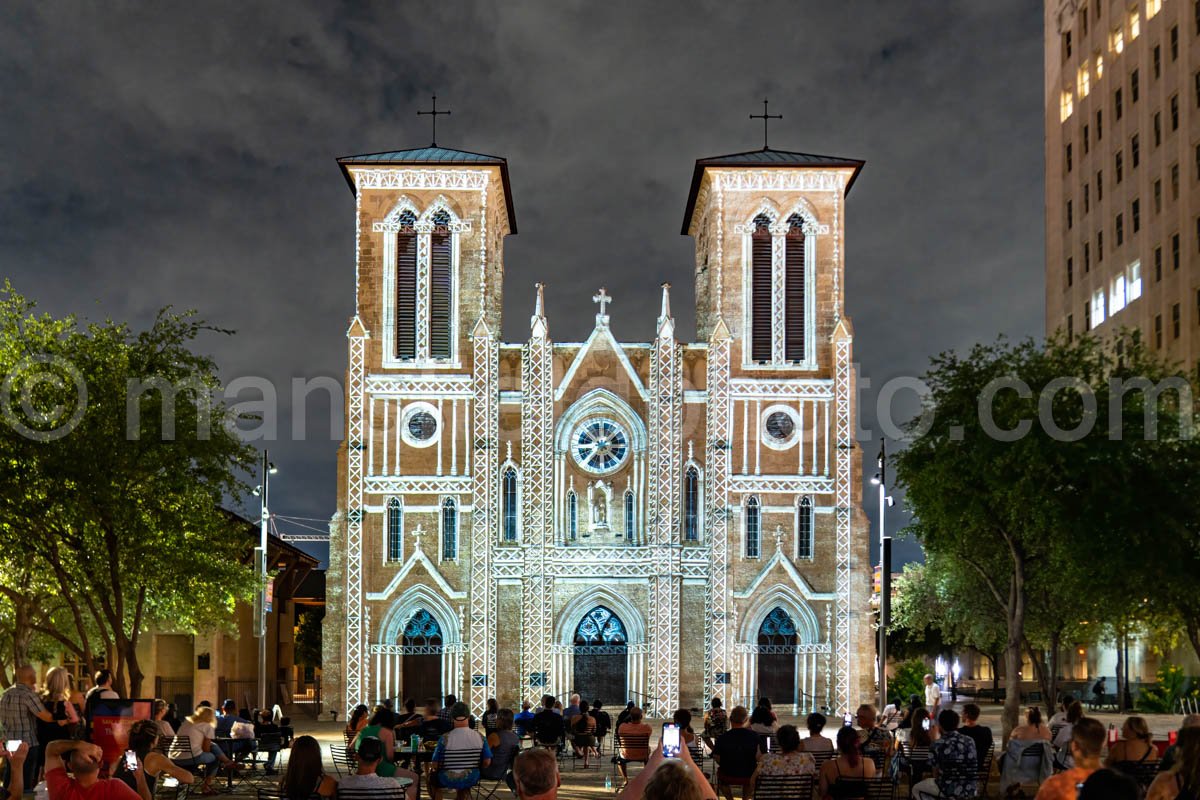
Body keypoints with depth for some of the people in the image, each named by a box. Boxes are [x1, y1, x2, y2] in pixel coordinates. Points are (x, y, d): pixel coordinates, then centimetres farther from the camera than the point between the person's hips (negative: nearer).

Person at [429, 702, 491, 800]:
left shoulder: (445, 739, -18)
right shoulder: (480, 738, -10)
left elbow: (434, 765, -14)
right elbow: (487, 762, -5)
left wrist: (433, 767, 9)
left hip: (448, 780, -3)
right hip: (471, 780, 3)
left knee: (432, 778, 30)